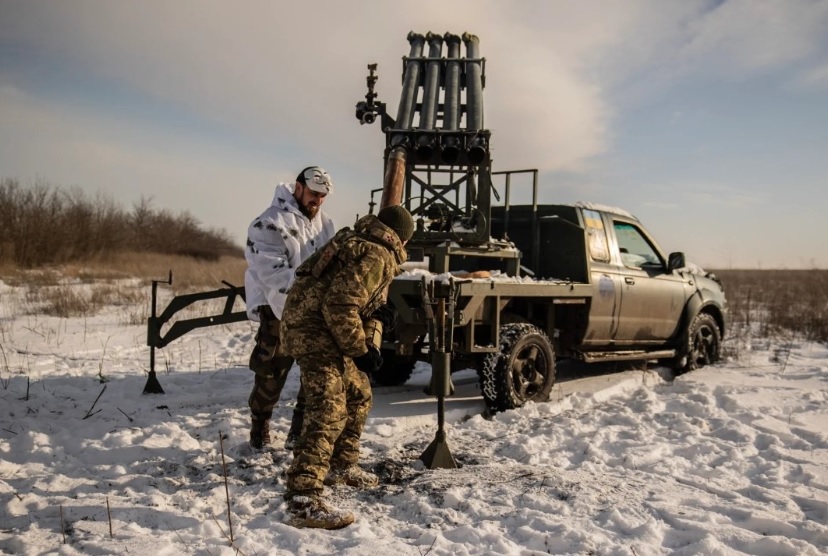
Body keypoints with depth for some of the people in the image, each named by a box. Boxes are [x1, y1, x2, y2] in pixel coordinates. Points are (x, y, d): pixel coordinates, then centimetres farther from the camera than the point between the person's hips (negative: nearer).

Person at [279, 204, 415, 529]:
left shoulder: (360, 243, 16)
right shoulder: (376, 256, -16)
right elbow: (339, 306, -25)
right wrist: (360, 351, -17)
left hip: (319, 325, 11)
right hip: (313, 328, -11)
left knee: (358, 395, 21)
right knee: (329, 411, -18)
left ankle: (341, 465, 36)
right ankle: (303, 500, -21)